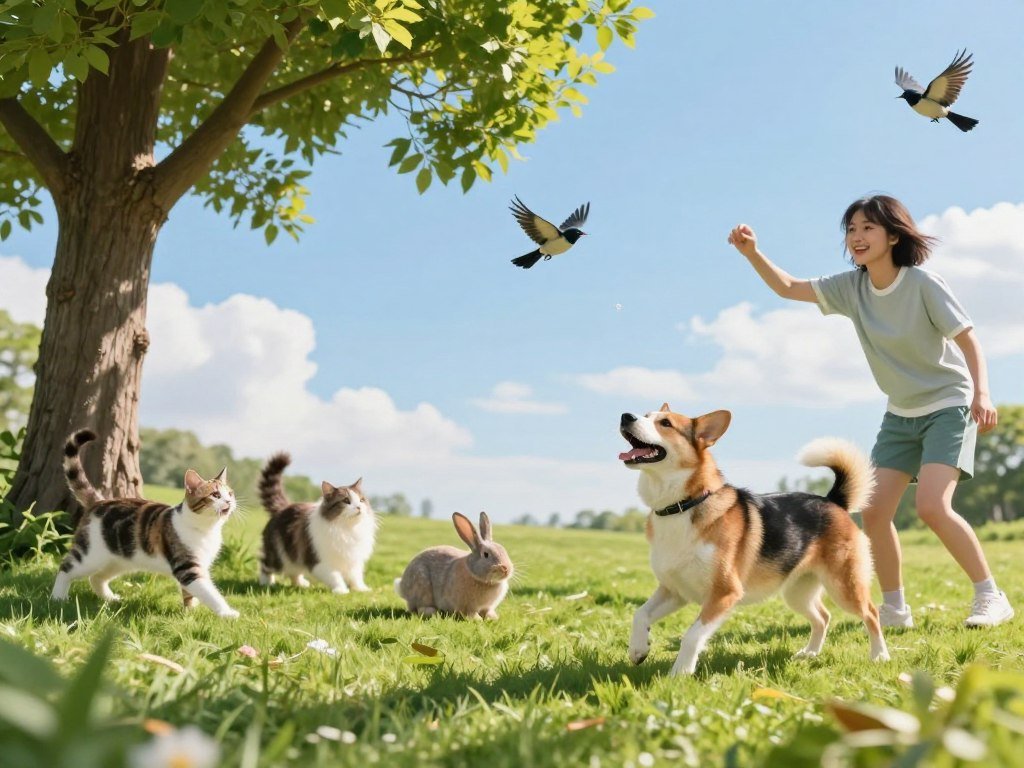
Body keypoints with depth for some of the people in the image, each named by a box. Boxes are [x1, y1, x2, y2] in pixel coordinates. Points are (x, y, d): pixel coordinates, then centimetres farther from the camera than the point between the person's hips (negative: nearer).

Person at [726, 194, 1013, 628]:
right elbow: (788, 288, -3)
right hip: (901, 414, 6)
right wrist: (752, 254, -20)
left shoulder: (923, 283, -18)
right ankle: (894, 610, 8)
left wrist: (981, 392, -32)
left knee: (932, 506, -22)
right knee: (874, 511, -5)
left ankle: (991, 598, -8)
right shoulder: (851, 288, -3)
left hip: (948, 406, -6)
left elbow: (967, 337, -18)